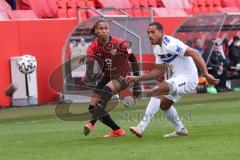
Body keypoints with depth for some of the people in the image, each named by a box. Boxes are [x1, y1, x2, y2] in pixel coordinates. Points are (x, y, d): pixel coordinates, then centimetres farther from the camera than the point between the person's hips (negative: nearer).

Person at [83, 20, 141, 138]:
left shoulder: (119, 44, -19)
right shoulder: (93, 47, -11)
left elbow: (133, 62, -11)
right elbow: (89, 66, -20)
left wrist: (136, 84, -12)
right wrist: (90, 75, -46)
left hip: (122, 76, -5)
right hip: (107, 76, 5)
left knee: (106, 89, -35)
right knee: (93, 107, -5)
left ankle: (92, 123, -38)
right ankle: (117, 131, 7)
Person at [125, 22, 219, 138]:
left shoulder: (170, 44, -20)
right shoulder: (158, 49, 10)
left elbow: (193, 53, -27)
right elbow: (160, 71, 18)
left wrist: (206, 74, -33)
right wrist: (137, 79, 11)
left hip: (188, 78, -10)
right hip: (177, 78, 10)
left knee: (159, 90, -27)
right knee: (163, 103, 21)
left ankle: (142, 127, -28)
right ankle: (180, 130, 38)